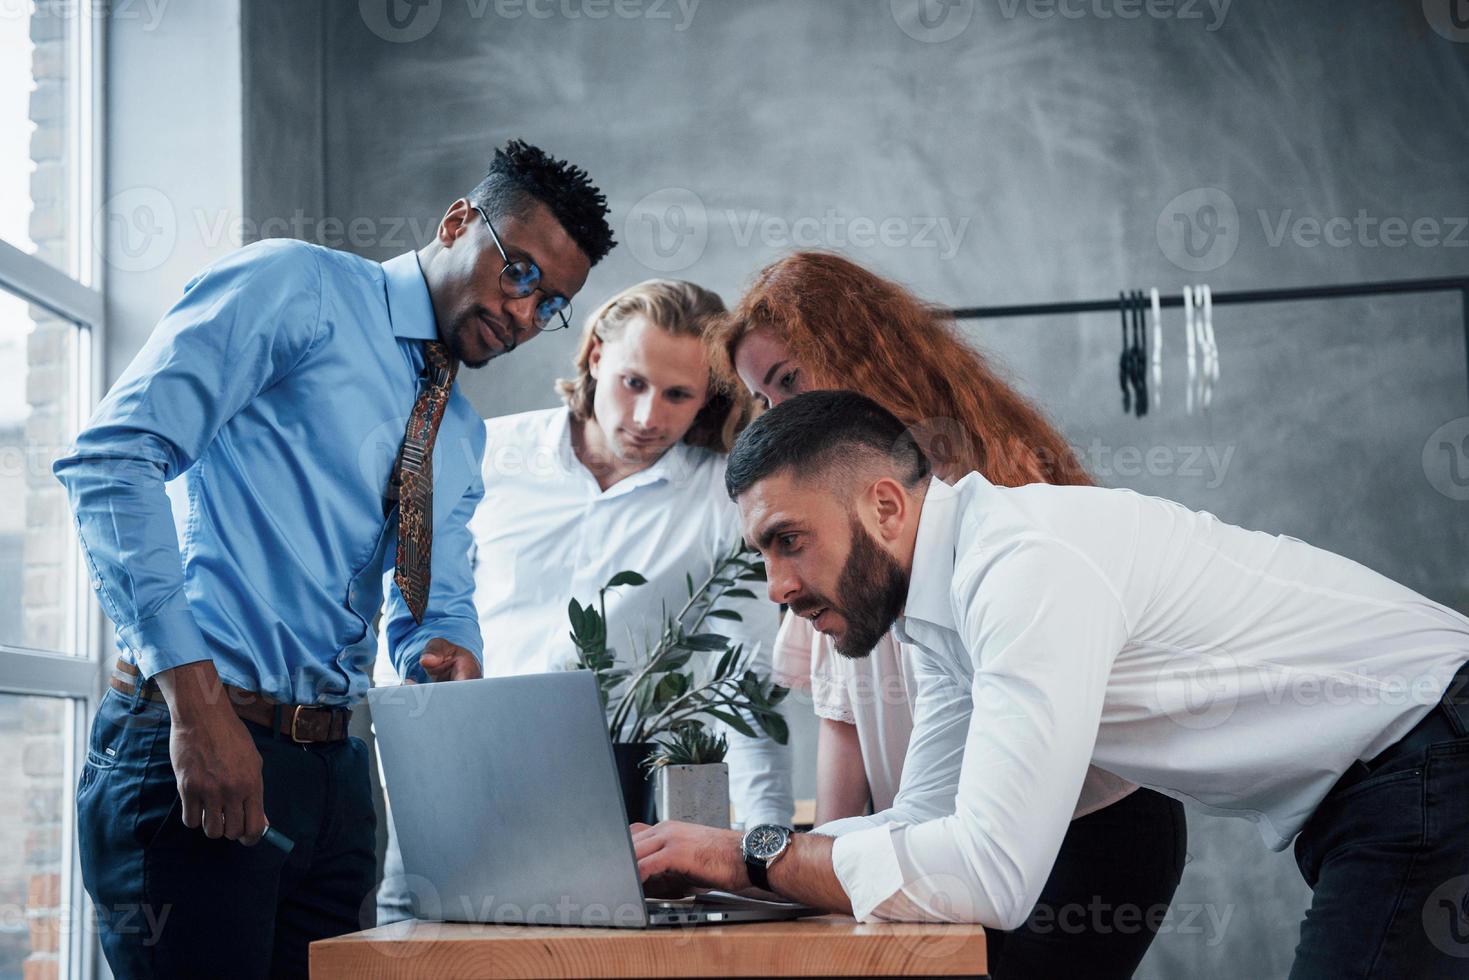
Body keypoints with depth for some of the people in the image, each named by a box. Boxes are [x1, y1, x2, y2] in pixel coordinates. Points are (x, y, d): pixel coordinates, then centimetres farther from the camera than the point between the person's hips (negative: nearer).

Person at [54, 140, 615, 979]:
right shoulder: (298, 288, -4)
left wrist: (450, 655, -7)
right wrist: (196, 699, -23)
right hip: (194, 745, -8)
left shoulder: (462, 436, 21)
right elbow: (111, 461, -15)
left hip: (333, 767, 8)